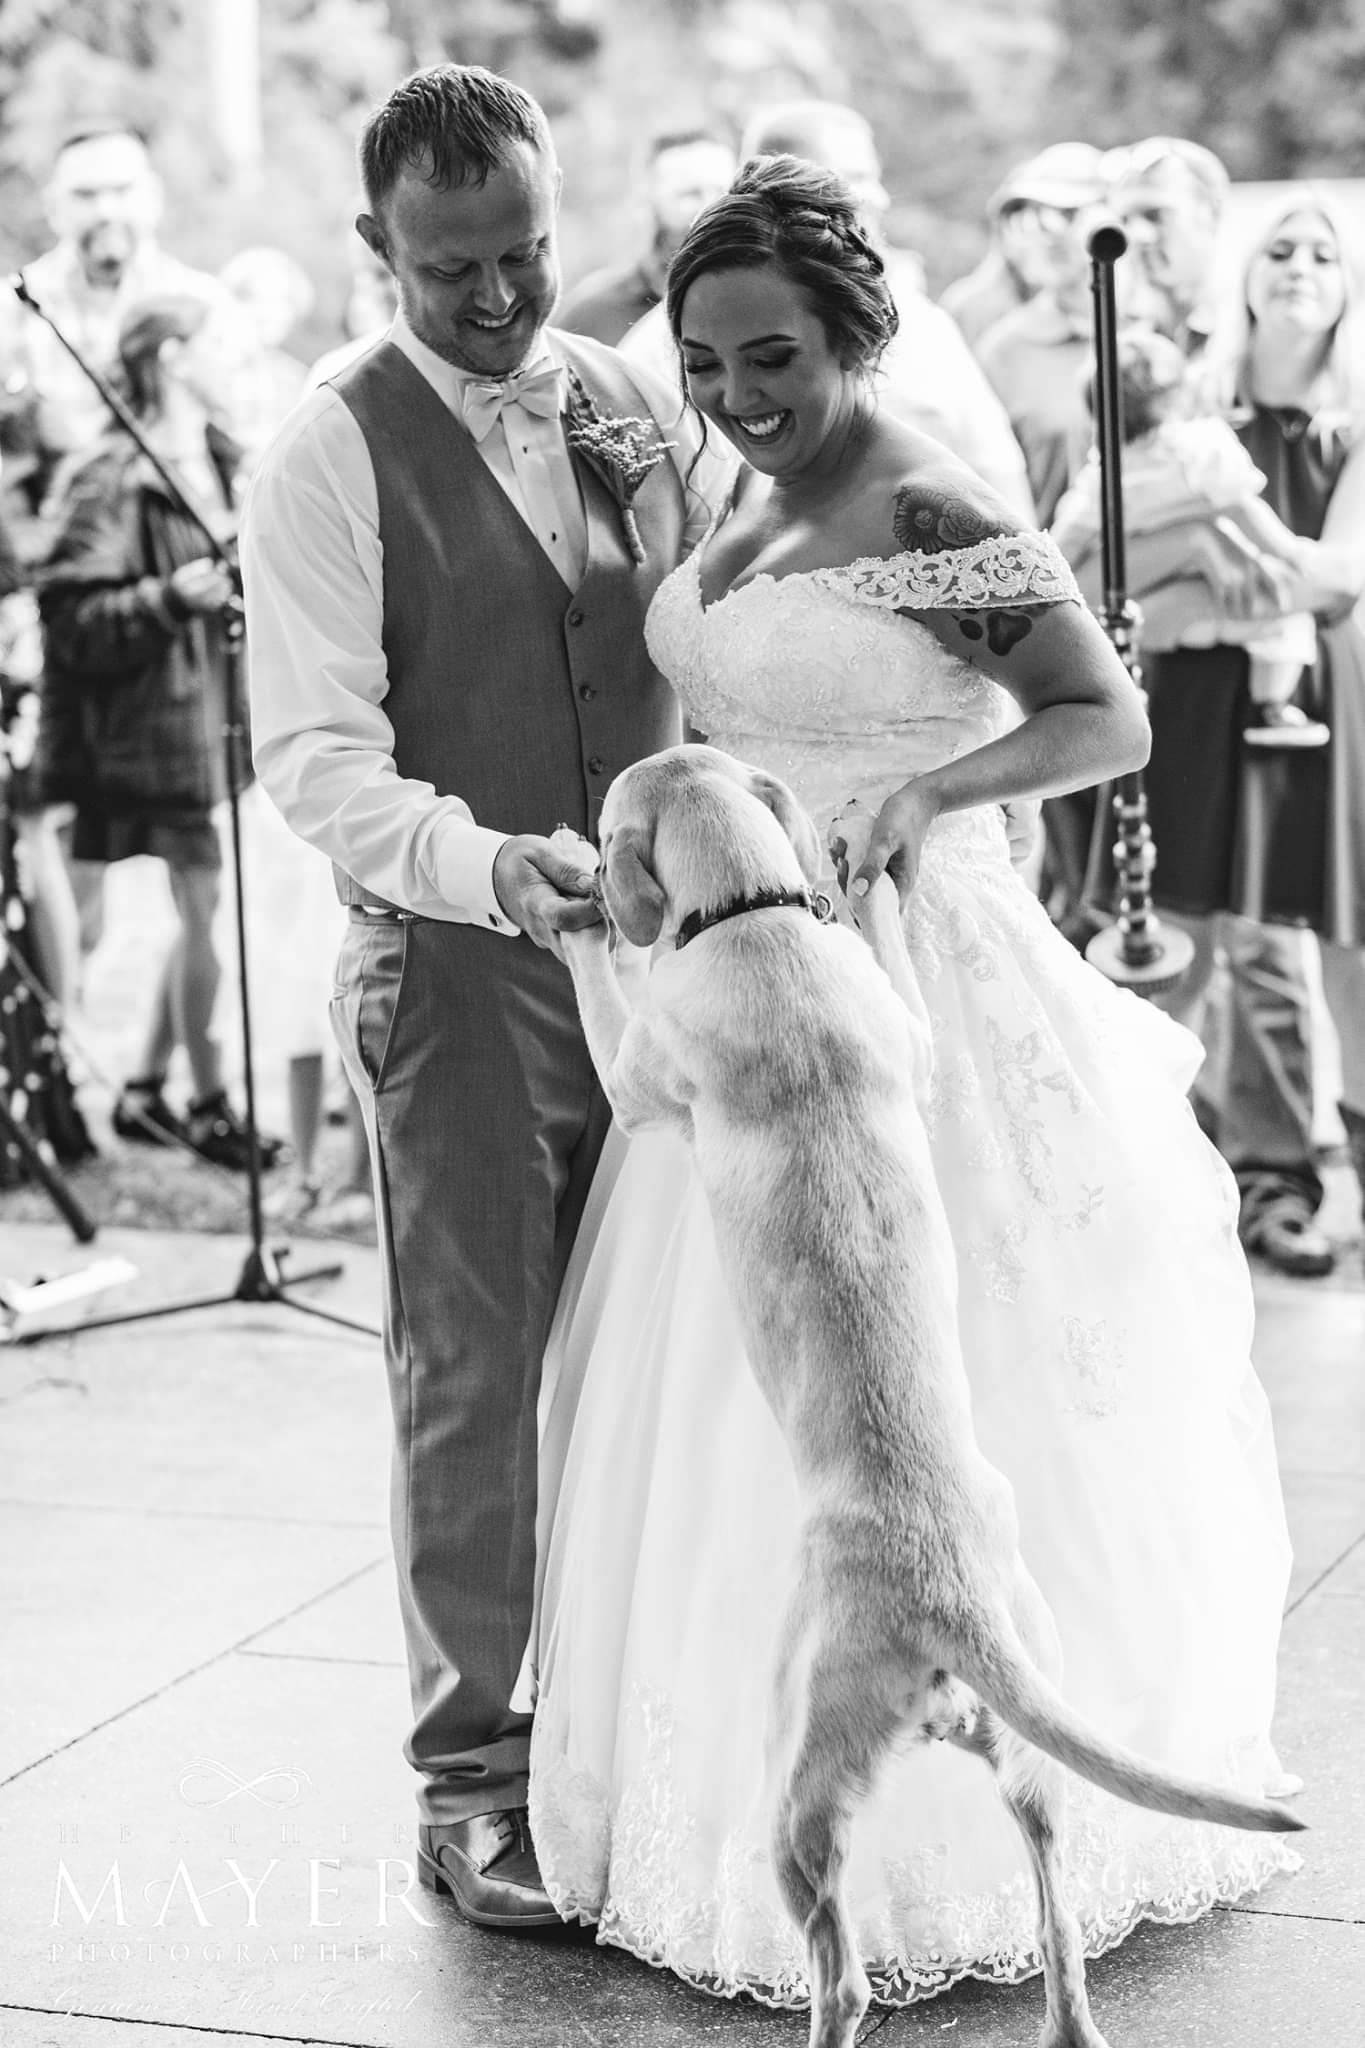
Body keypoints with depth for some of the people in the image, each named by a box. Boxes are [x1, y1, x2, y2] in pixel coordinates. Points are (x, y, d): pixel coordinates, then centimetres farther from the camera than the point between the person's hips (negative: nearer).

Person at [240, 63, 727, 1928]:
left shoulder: (645, 412, 9)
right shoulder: (331, 462, -7)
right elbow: (318, 757, -14)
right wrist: (489, 867, -31)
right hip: (460, 964, -4)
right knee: (478, 1384, 2)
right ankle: (472, 1777, 15)